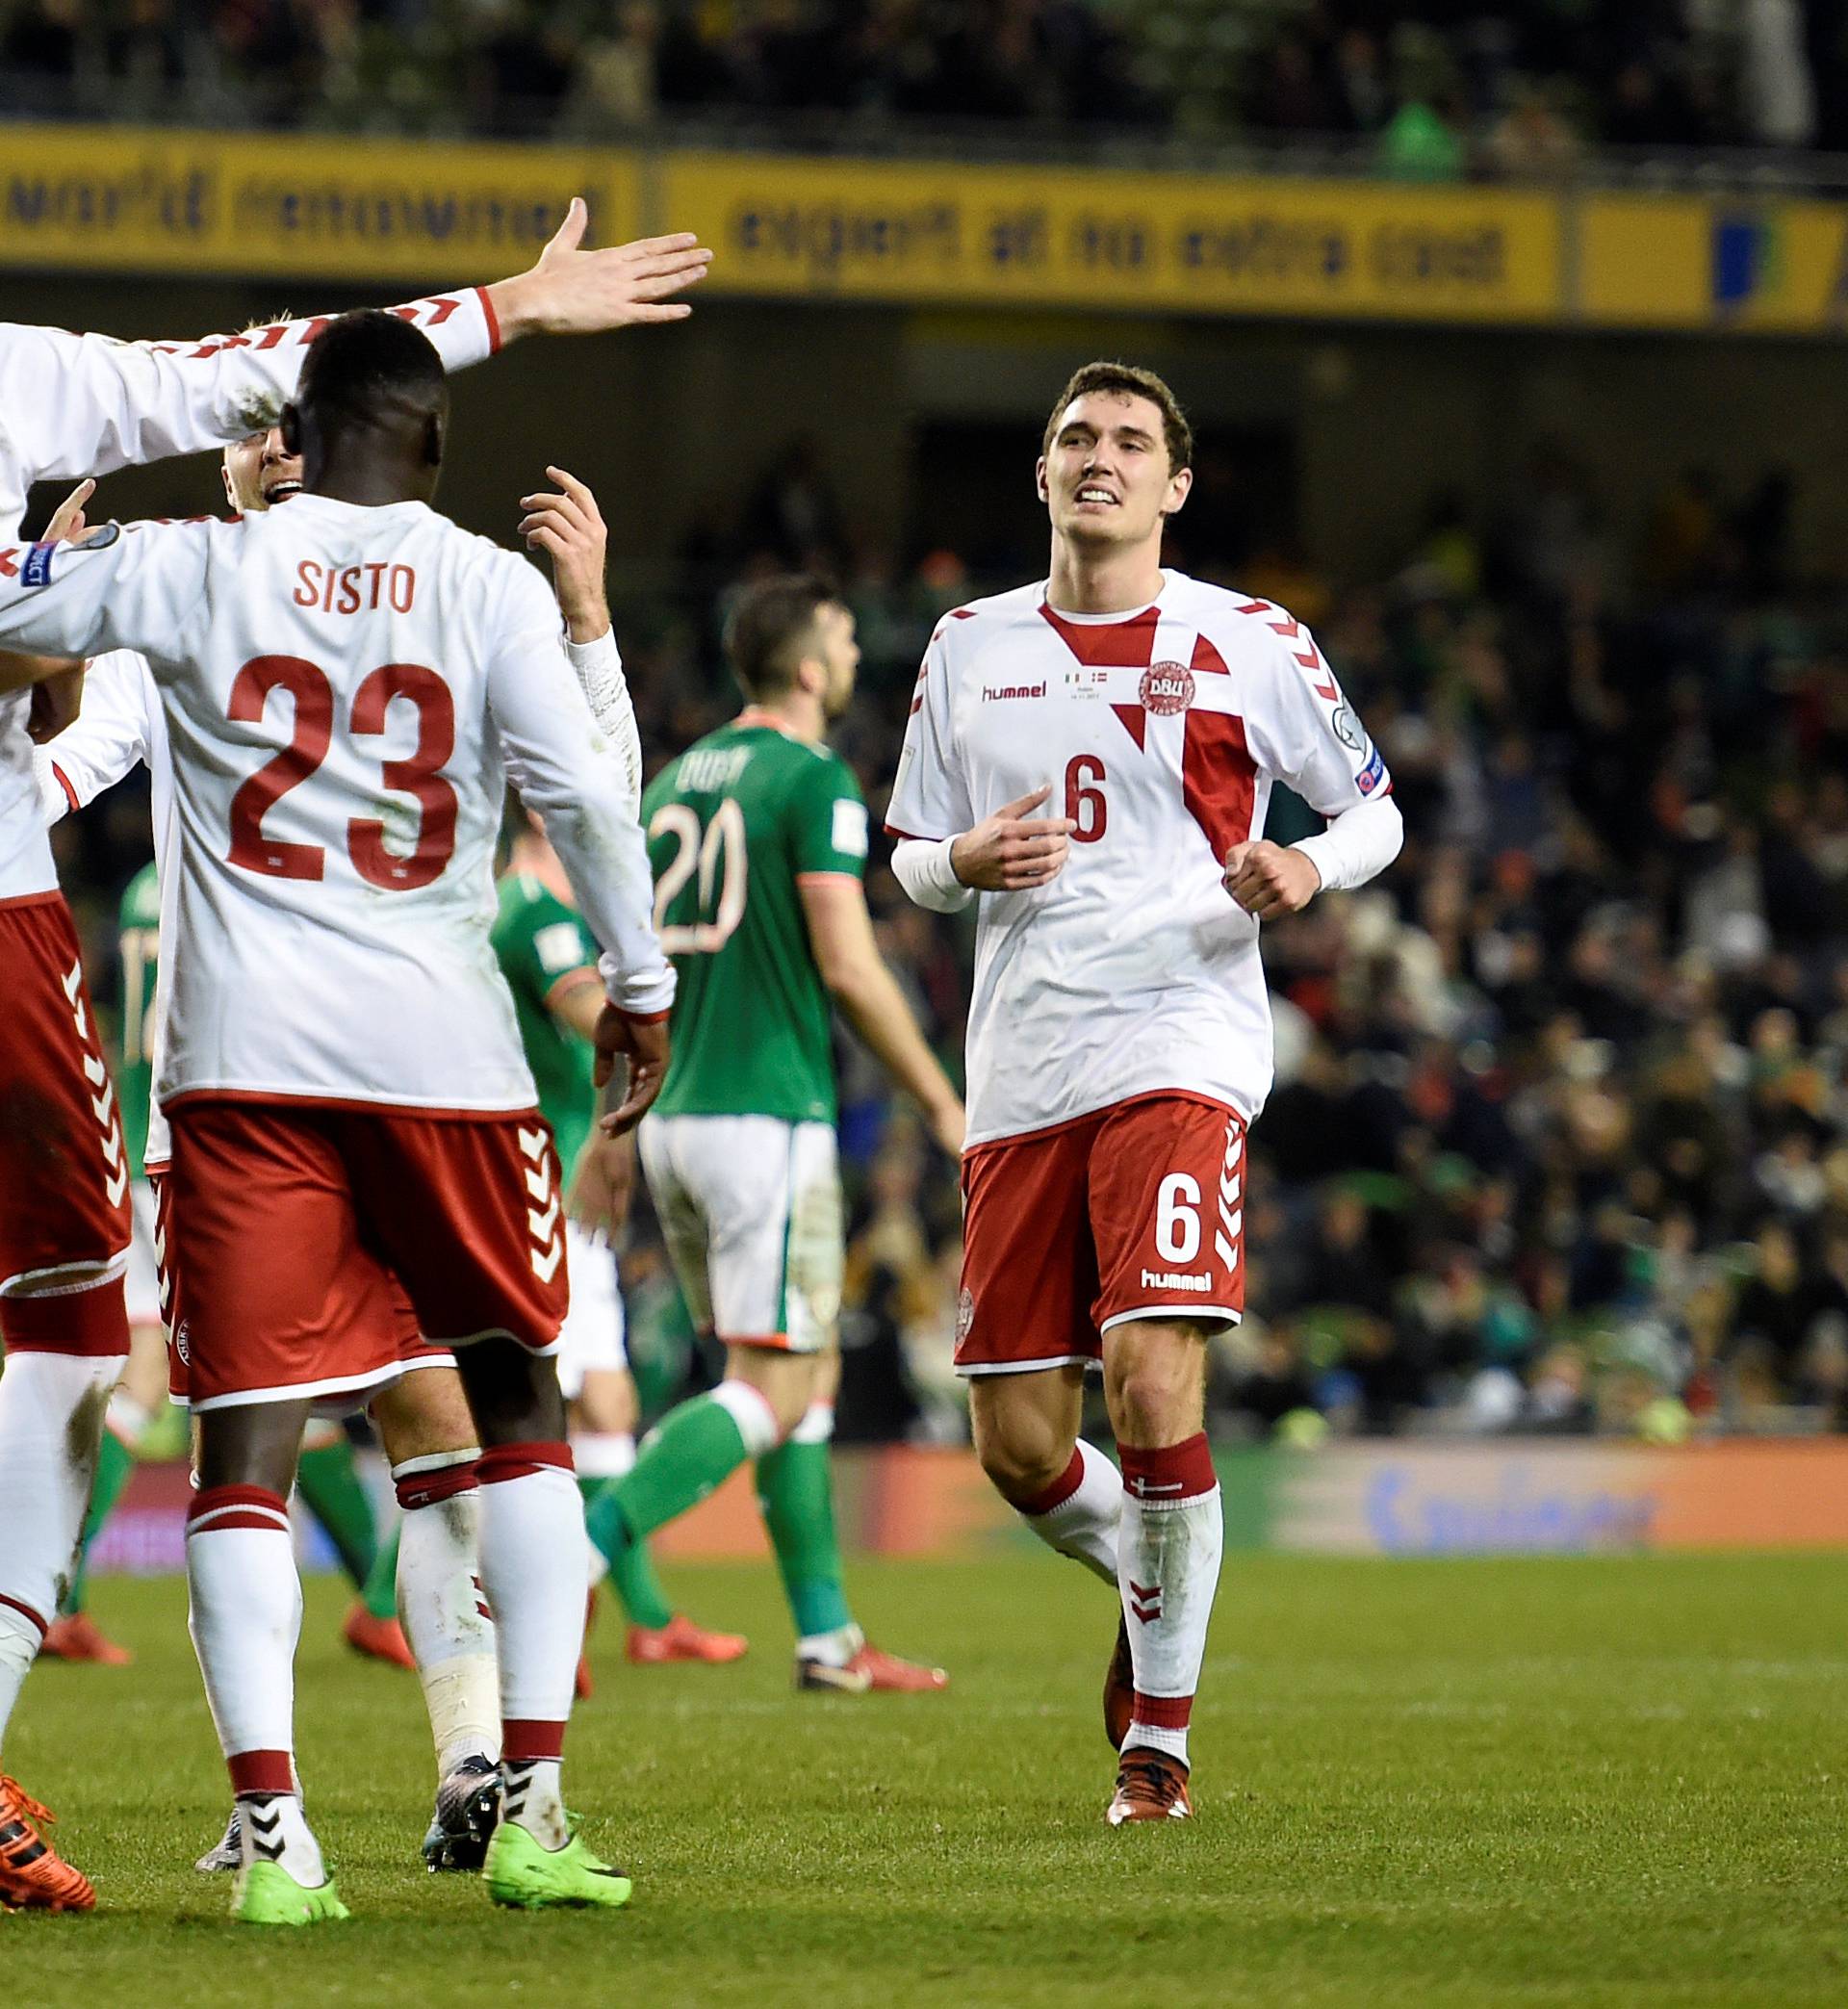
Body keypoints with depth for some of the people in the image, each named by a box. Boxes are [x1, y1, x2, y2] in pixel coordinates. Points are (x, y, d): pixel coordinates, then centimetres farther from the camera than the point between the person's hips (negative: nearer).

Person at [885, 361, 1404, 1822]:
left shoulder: (1247, 645, 3)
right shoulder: (971, 648, 13)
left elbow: (1374, 809, 10)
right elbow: (912, 857, 19)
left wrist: (1312, 869, -12)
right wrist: (964, 862, -5)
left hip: (1180, 1053, -4)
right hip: (1022, 1074, 4)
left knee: (1154, 1382, -19)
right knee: (1020, 1450, 1)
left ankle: (1162, 1726, -2)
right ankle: (1147, 1574, 35)